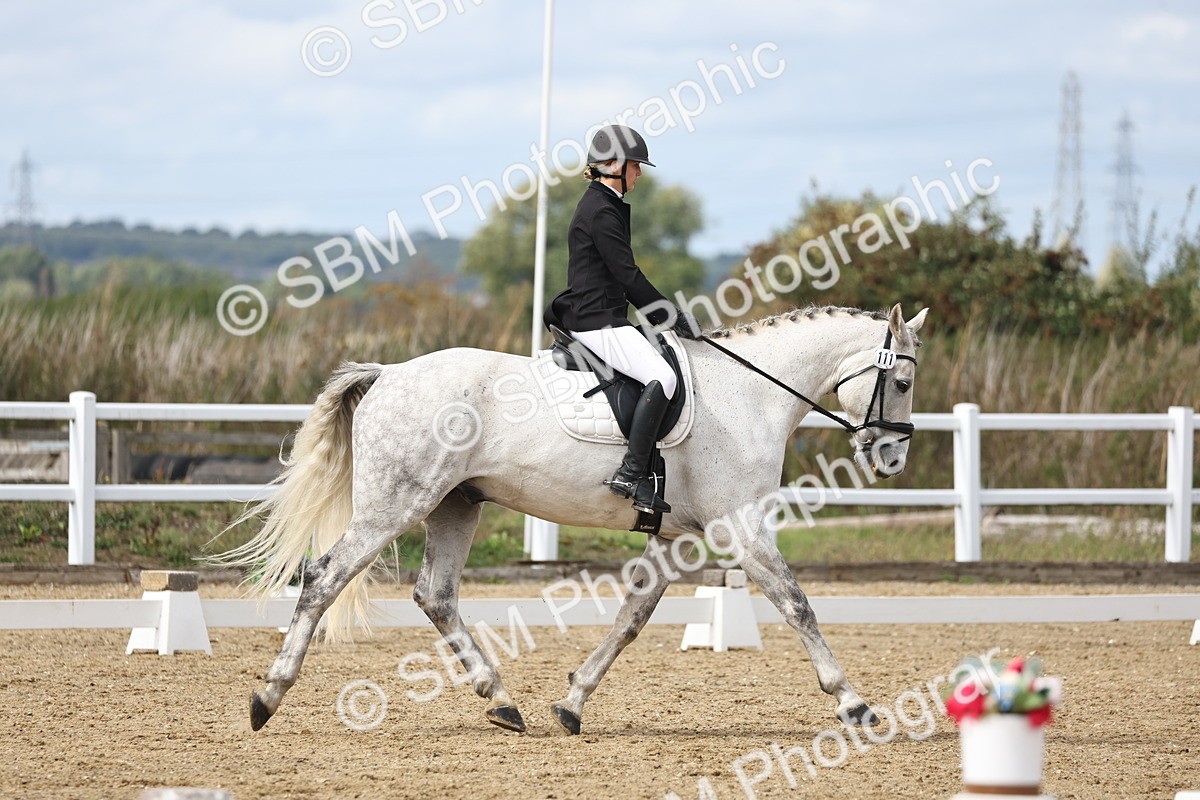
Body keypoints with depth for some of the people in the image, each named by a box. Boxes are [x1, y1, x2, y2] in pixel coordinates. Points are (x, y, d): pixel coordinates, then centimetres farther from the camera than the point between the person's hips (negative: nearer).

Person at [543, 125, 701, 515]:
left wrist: (667, 316, 18)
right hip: (597, 321, -11)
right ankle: (631, 474, -29)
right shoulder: (601, 211, -13)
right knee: (662, 377, -26)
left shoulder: (603, 205, 20)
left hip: (596, 315, 11)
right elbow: (627, 275, -16)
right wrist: (671, 317, -11)